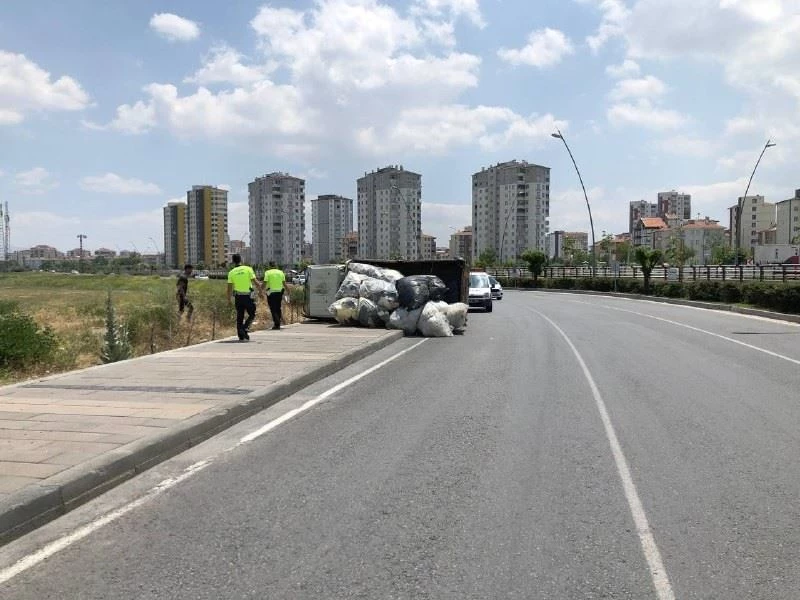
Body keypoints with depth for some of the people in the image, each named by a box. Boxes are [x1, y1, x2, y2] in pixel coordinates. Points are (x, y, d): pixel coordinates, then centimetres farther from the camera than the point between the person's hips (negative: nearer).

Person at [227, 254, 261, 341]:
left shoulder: (231, 272, 1)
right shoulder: (248, 269, -5)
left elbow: (229, 288, 1)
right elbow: (255, 281, -9)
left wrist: (229, 299, 10)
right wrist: (259, 285, 10)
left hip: (238, 297, 2)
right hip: (248, 296, -2)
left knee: (239, 317, 11)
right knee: (252, 314, 14)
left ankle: (241, 336, 10)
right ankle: (245, 328, -9)